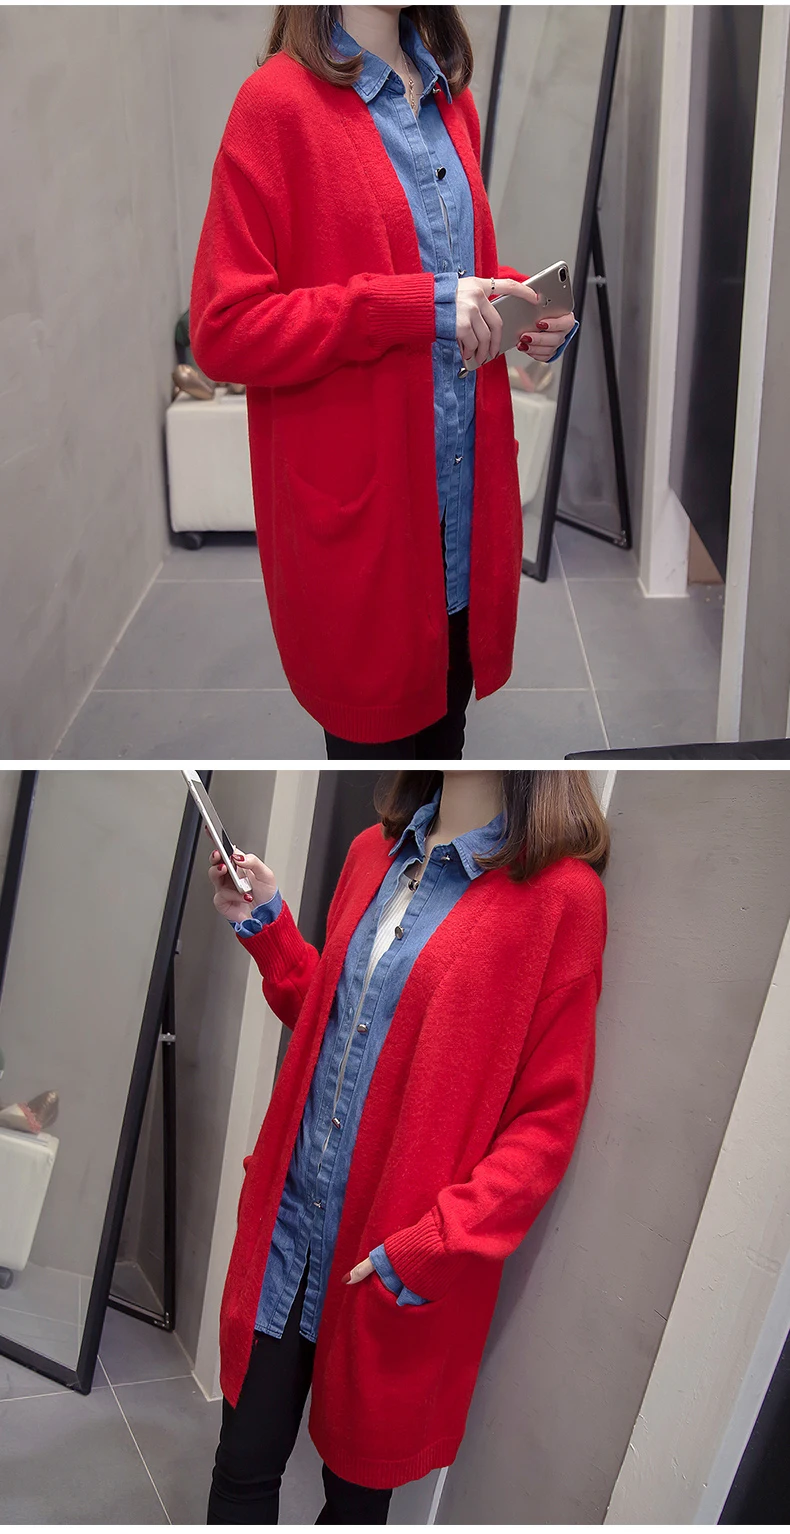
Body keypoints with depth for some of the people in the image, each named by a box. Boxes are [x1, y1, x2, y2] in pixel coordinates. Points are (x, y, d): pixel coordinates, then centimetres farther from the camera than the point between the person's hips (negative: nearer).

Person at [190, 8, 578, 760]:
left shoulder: (448, 97, 12)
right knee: (380, 732, 7)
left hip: (469, 498, 7)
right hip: (360, 510, -6)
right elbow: (221, 328, -16)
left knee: (447, 724, 16)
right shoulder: (278, 101, -10)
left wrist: (521, 304, 2)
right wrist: (414, 305, -22)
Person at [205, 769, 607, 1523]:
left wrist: (431, 1249, -19)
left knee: (358, 1484, 17)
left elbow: (547, 1119, -14)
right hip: (288, 1224, 4)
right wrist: (265, 924, 5)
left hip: (401, 1270, -4)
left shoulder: (562, 894, -14)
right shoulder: (374, 852, 5)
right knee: (242, 1467, 14)